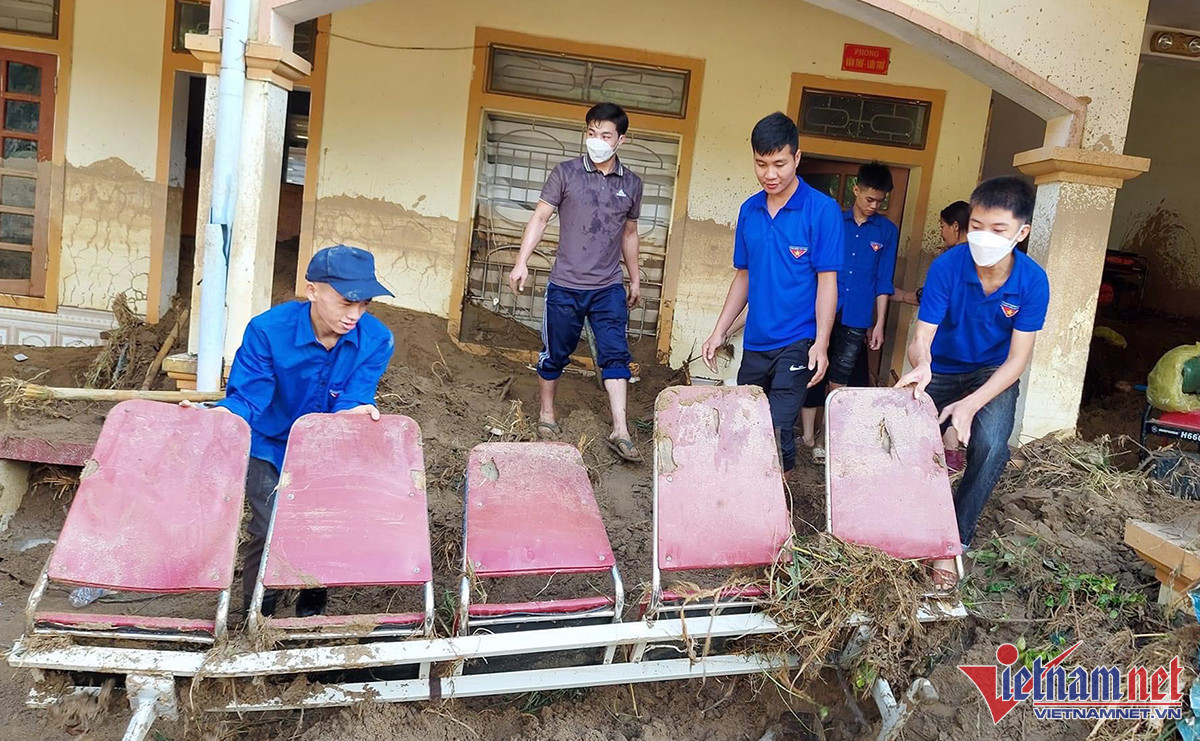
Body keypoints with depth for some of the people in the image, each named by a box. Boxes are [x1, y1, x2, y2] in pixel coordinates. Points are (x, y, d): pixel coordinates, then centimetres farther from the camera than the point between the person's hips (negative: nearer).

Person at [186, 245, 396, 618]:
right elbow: (246, 399, -25)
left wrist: (352, 413, -49)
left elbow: (351, 402, -24)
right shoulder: (268, 329, -25)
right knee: (269, 530, -10)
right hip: (270, 447, -2)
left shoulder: (376, 341, -20)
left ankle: (312, 610, 28)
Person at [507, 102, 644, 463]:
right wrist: (522, 263, -10)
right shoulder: (565, 173, -2)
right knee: (554, 354, 9)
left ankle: (620, 432, -3)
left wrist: (635, 278, 21)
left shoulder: (632, 183, 6)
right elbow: (540, 218, -2)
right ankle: (546, 413, 29)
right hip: (565, 286, -2)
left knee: (616, 355, -5)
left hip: (609, 288, 2)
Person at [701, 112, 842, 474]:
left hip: (796, 343, -5)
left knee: (778, 429, -12)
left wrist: (821, 344, -15)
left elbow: (827, 281, -9)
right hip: (755, 342, 6)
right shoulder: (749, 210, 7)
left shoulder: (821, 210, -9)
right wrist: (719, 332, 11)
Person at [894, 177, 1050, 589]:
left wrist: (970, 404, -31)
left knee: (991, 445, -27)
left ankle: (954, 541, -9)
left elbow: (1017, 359, -17)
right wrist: (921, 365, -47)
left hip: (993, 375, -1)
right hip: (941, 370, 1)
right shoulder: (947, 266, -22)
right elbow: (922, 336, -21)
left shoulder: (1032, 281, -20)